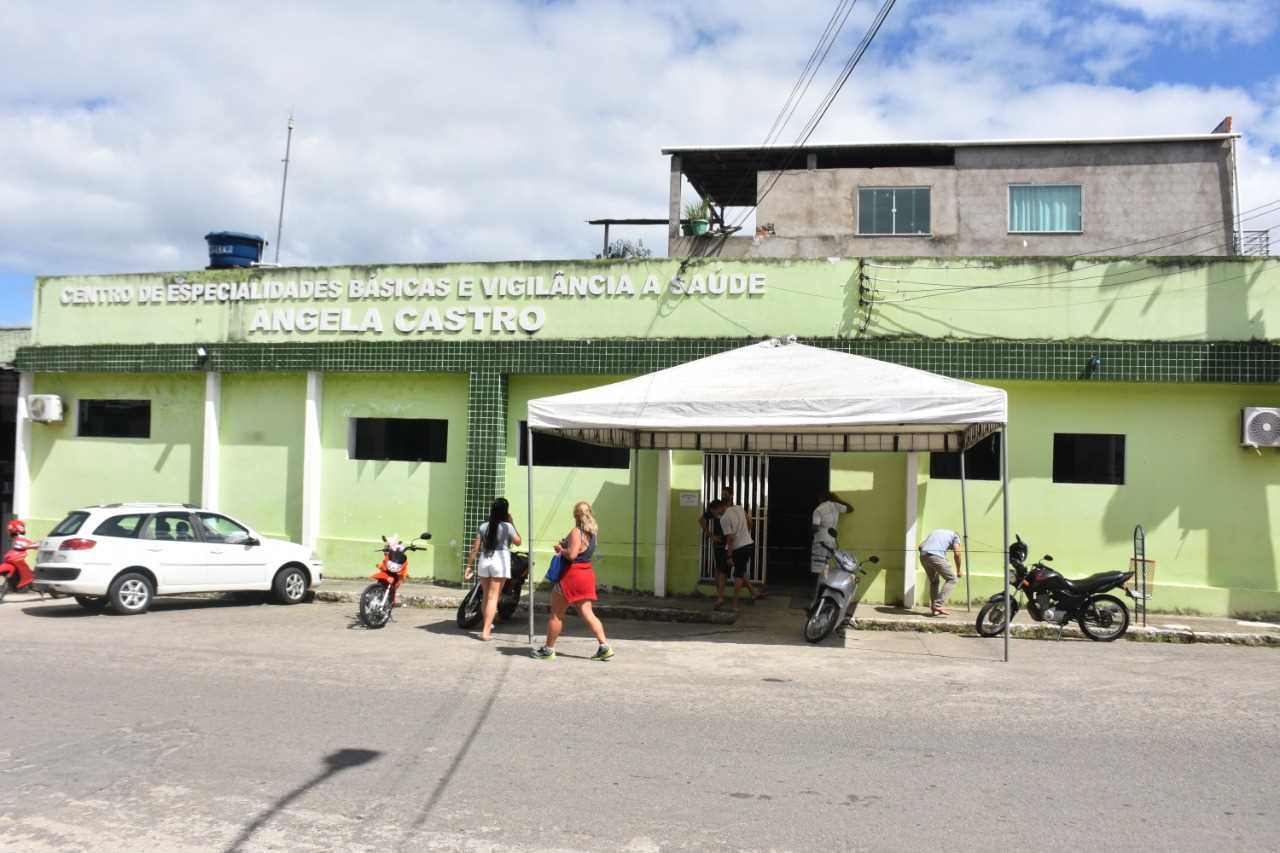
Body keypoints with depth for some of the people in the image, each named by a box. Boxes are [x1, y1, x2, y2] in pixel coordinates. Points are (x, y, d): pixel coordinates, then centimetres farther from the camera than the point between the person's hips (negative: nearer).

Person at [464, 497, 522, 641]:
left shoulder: (484, 526, 6)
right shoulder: (507, 526, -5)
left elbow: (475, 548, 5)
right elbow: (518, 542, 9)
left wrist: (469, 566, 10)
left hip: (484, 562, 4)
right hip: (500, 562, -4)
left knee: (486, 596, 18)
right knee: (493, 597, -2)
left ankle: (487, 625, 34)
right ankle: (486, 631, -7)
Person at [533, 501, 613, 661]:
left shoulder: (576, 532, -17)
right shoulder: (592, 532, 9)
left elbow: (572, 555, -27)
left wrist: (560, 549, -8)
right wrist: (566, 544, 8)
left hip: (572, 576, -8)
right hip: (587, 574, 8)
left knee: (556, 614, 5)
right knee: (587, 613, 8)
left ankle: (548, 649, 14)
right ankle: (604, 646, -3)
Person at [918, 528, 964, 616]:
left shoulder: (934, 532, 36)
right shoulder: (955, 535, 21)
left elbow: (921, 546, 26)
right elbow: (957, 554, 9)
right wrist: (959, 571, 18)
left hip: (923, 556, 6)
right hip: (936, 556, -6)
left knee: (934, 581, 22)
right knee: (951, 579, 5)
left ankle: (934, 608, 17)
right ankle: (938, 605, -7)